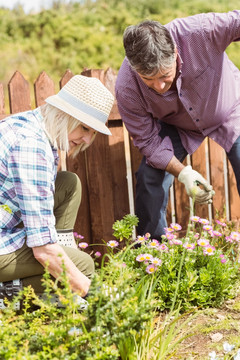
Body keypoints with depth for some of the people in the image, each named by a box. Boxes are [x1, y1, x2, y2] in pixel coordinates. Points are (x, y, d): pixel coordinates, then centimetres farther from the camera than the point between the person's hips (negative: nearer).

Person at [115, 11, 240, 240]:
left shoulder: (200, 32, -42)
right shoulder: (126, 89, -33)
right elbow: (148, 140, -20)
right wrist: (183, 173, -31)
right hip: (177, 127, 1)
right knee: (150, 178, -11)